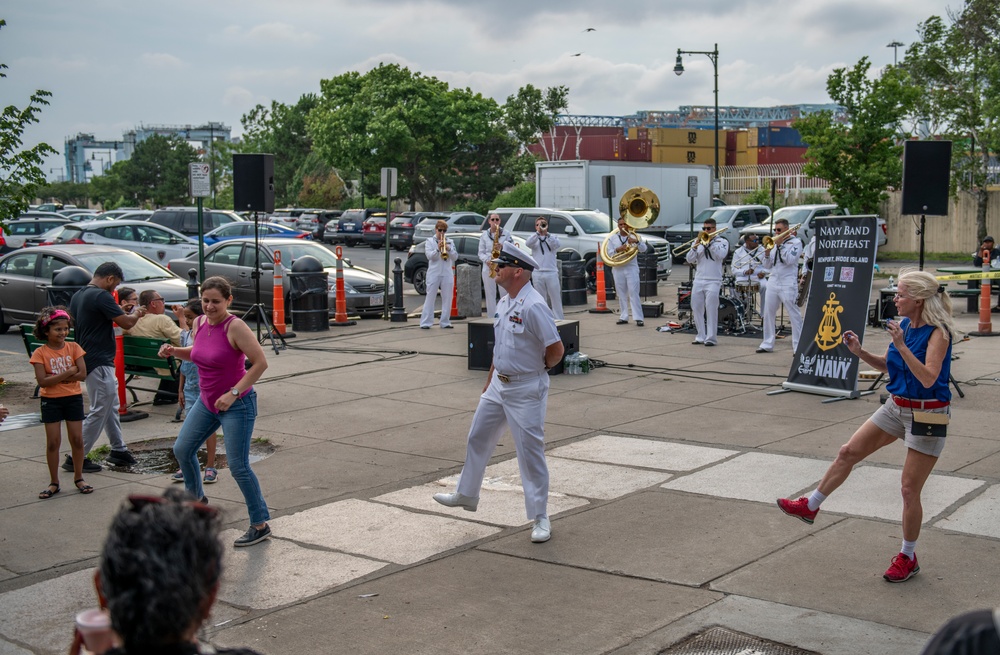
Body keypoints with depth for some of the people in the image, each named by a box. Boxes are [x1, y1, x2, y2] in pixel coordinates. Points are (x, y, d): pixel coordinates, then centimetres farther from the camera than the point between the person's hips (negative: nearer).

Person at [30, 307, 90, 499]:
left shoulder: (73, 347, -3)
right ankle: (54, 483, 12)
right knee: (53, 442, 3)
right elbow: (42, 381, -17)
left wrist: (55, 377, -16)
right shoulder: (40, 353, -8)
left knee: (77, 439, 5)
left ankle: (78, 478, 19)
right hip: (51, 401, -1)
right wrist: (68, 372, -20)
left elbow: (82, 374, -11)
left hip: (73, 398, 1)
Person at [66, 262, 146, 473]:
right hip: (99, 362, -10)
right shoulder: (101, 296, -18)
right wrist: (137, 314, 4)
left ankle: (119, 450, 24)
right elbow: (126, 323, -19)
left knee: (111, 407, 18)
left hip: (87, 359, 10)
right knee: (99, 411, -5)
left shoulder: (77, 296, 11)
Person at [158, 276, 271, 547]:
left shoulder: (234, 327, -20)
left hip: (236, 405, -8)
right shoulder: (199, 324, 2)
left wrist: (234, 393, -25)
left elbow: (260, 362, -23)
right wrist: (173, 351, 1)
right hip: (206, 401, 8)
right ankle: (196, 498, 42)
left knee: (238, 467, -7)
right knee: (182, 449, 16)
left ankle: (260, 526, 4)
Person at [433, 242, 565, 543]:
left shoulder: (533, 306, -22)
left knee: (530, 452, -1)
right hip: (498, 385, 9)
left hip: (526, 390, -9)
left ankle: (540, 518, 10)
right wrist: (490, 380, 22)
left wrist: (534, 370, -4)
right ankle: (467, 494, 37)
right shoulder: (504, 302, 8)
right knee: (477, 438, 18)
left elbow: (556, 350, -22)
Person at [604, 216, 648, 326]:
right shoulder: (612, 238, 10)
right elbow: (609, 253, 2)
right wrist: (618, 249, -17)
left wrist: (637, 242, -24)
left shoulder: (634, 236, 5)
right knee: (621, 294, 6)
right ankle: (623, 317, 13)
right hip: (618, 269, 2)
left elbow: (644, 249, -5)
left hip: (631, 268, -2)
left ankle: (639, 318, -11)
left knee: (634, 293, -9)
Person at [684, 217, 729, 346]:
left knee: (711, 310, -10)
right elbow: (690, 259, 7)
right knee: (697, 309, 5)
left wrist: (710, 241, -11)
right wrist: (695, 246, -7)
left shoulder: (722, 241, 5)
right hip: (698, 281, 5)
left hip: (713, 281, -5)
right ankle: (701, 336, 14)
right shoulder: (698, 241, 16)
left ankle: (711, 338, -8)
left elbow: (721, 255, -15)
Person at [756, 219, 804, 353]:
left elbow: (789, 260, -14)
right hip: (773, 282, 6)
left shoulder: (795, 242, 1)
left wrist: (780, 245, -11)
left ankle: (798, 346, -5)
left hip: (788, 284, -6)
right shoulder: (774, 243, 15)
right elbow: (767, 266, 15)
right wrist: (767, 254, -2)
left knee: (794, 315, -5)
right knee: (768, 314, 7)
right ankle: (767, 344, 14)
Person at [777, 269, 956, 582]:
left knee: (910, 489, 0)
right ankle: (810, 506, 22)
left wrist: (901, 345, -34)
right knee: (848, 452, 8)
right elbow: (887, 366, 14)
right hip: (897, 407, 8)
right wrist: (860, 352, -2)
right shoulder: (905, 325, 3)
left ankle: (908, 558, 16)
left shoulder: (938, 332, -19)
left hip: (927, 414, -8)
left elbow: (928, 378, -30)